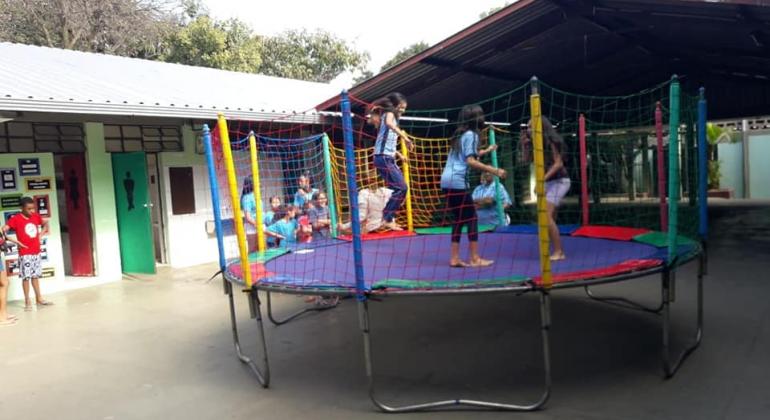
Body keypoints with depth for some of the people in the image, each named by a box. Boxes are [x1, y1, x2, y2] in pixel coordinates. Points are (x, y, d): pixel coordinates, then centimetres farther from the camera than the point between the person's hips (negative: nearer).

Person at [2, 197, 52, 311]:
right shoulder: (16, 219, -10)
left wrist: (41, 233, 8)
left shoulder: (36, 216, 5)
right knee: (26, 277, -1)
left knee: (36, 276, 13)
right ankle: (27, 301, 6)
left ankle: (39, 299, 21)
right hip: (25, 253, -5)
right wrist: (15, 241, -19)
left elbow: (45, 223, 23)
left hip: (36, 252, 5)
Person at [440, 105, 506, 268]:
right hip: (457, 181, -9)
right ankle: (475, 259, -2)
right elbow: (470, 161, -16)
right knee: (471, 218, -3)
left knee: (460, 219, 12)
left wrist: (487, 150, 44)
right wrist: (494, 170, -17)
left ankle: (454, 258, 10)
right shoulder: (471, 134, -7)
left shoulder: (461, 134, 19)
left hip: (448, 180, 9)